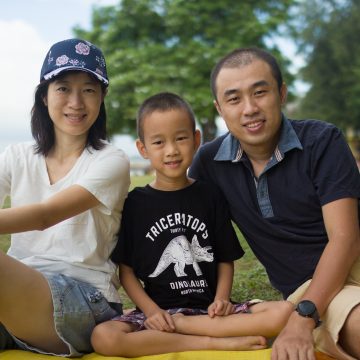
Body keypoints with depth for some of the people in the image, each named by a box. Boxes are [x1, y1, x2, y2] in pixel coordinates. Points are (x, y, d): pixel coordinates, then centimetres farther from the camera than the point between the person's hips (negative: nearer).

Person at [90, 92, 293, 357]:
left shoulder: (210, 196, 7)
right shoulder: (136, 203, 4)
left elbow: (226, 259, 10)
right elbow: (126, 269, 4)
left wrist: (222, 299, -7)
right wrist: (151, 311, -11)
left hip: (208, 309, 2)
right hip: (158, 310, -1)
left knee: (284, 312, -23)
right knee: (103, 337, -31)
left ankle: (176, 325, -18)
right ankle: (215, 342, -23)